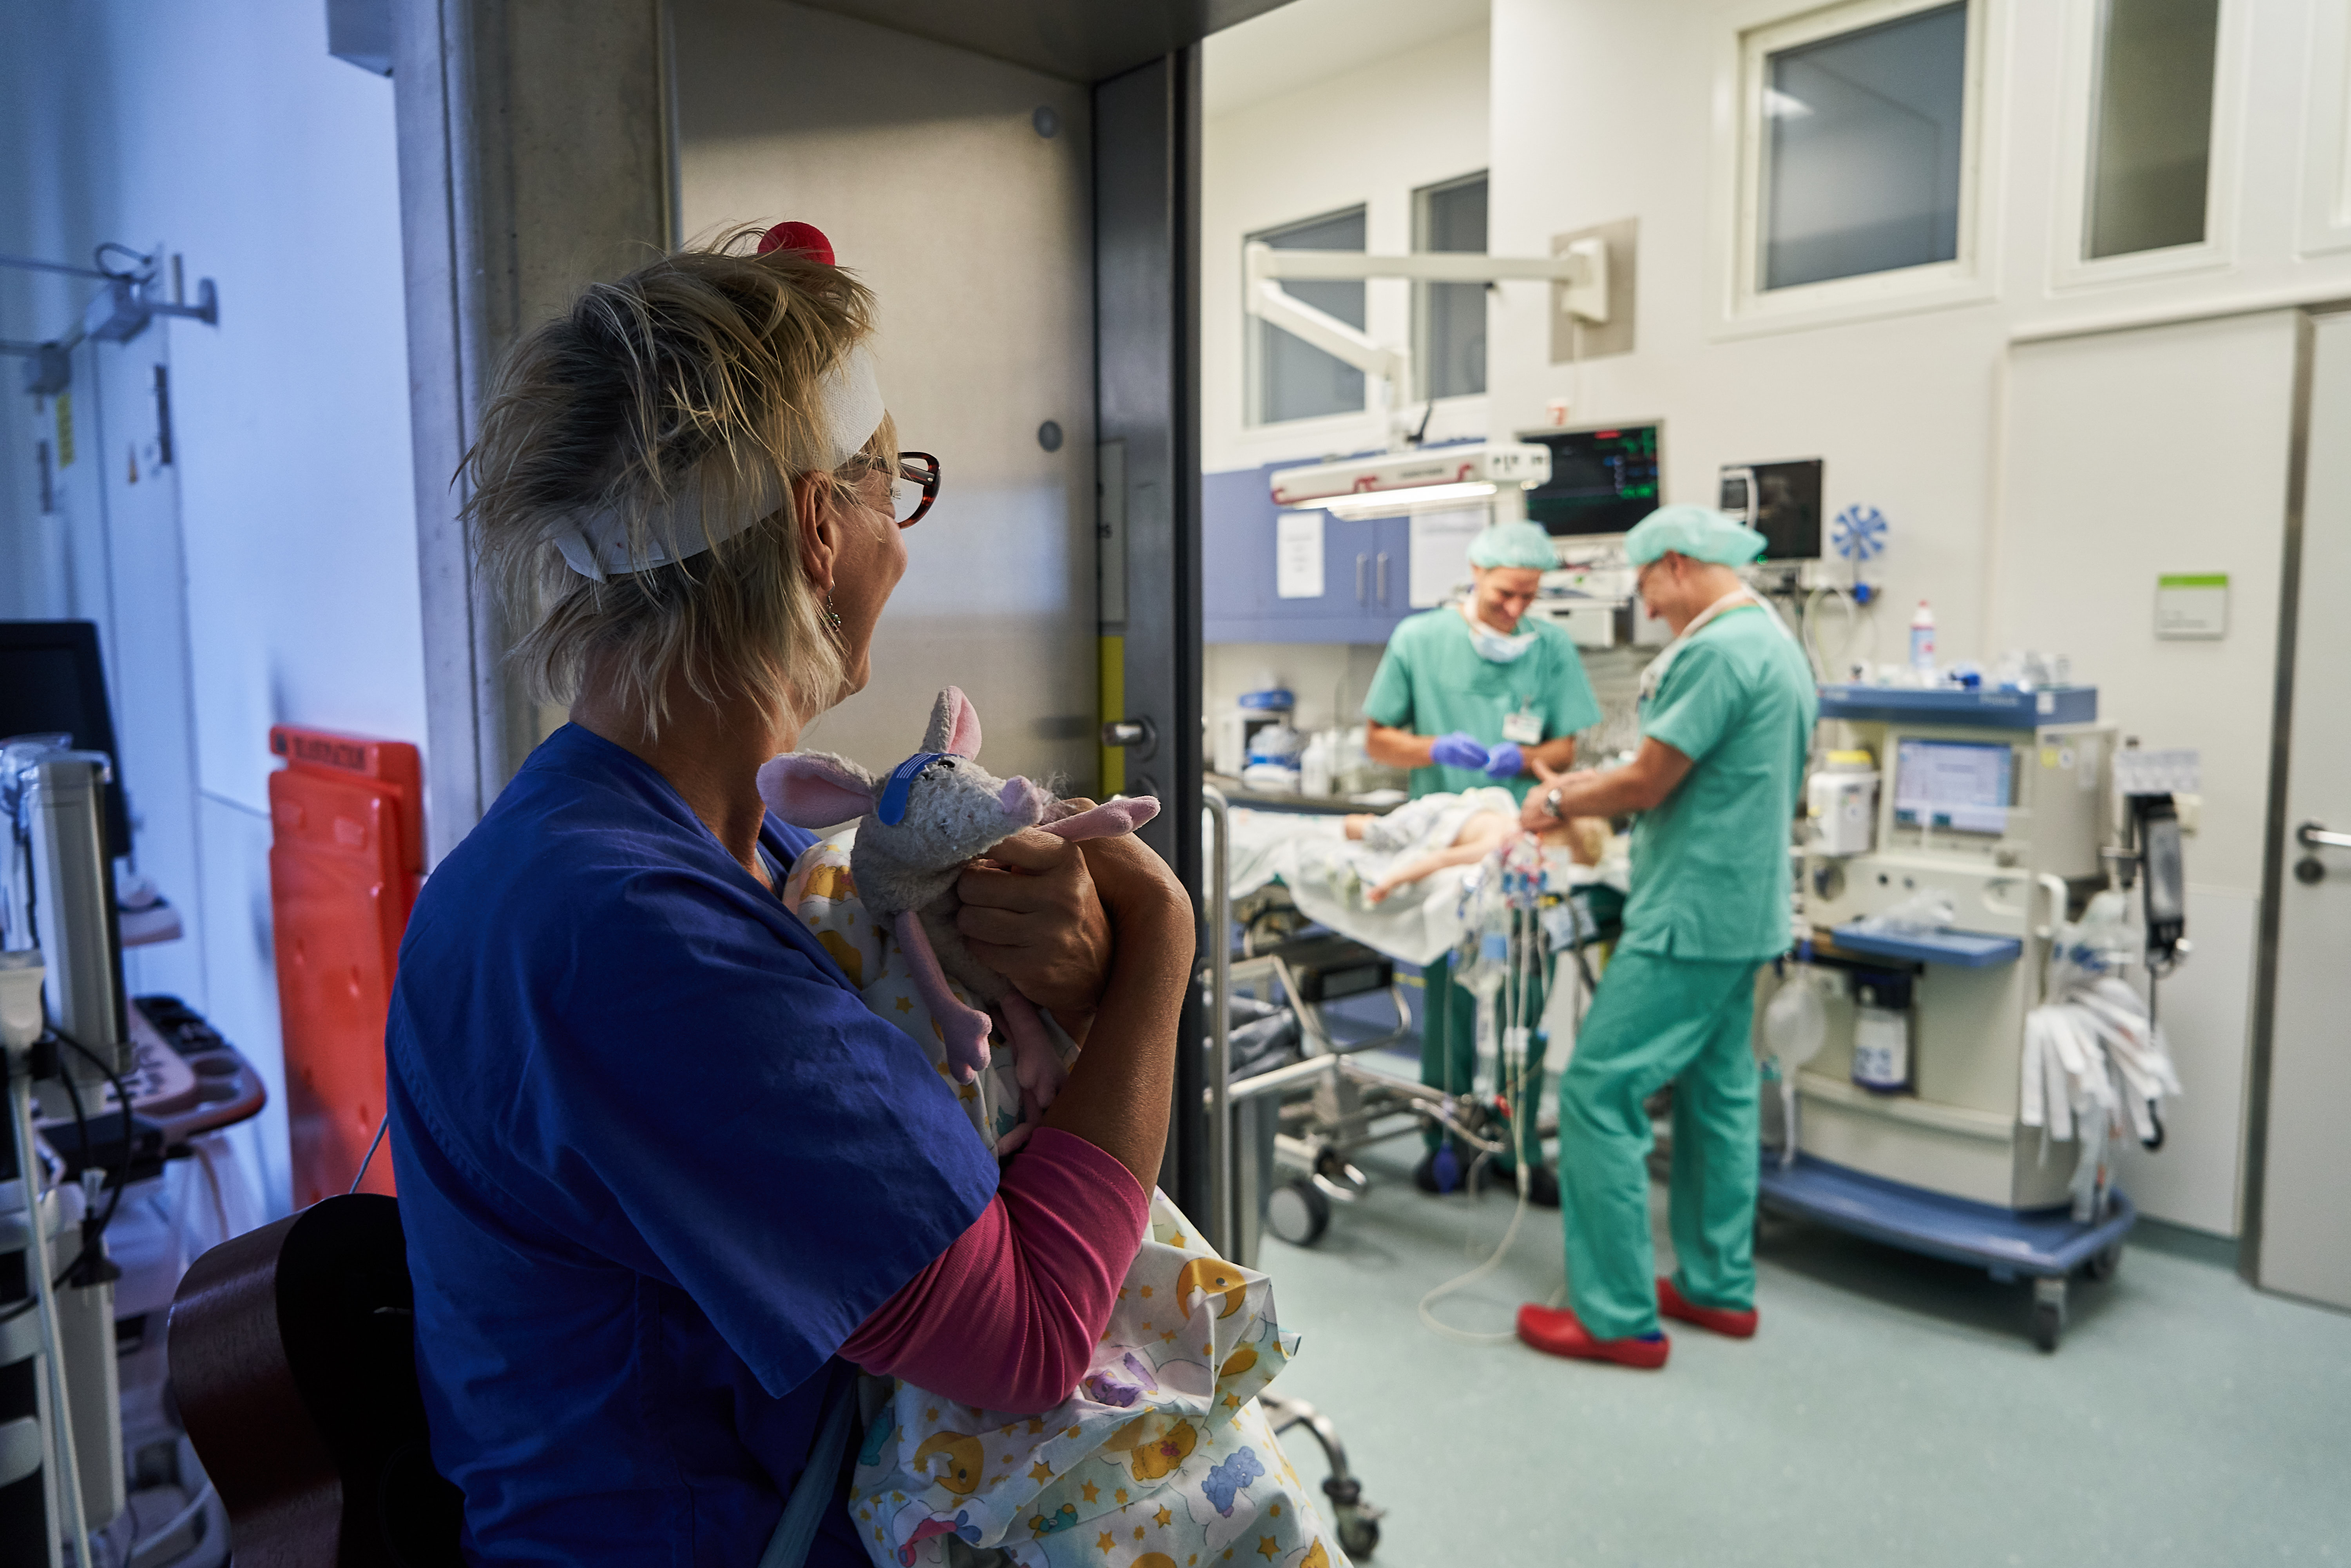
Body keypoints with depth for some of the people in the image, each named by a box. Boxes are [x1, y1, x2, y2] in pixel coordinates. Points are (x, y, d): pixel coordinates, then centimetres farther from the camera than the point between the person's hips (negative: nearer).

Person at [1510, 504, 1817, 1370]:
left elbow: (1647, 782, -16)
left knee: (1599, 1091, -6)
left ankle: (1617, 1316, 0)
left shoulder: (1716, 650, -18)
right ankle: (1719, 1288, 28)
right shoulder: (1778, 643, 15)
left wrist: (1557, 804, 1)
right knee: (1719, 1094, 17)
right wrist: (1582, 789, 15)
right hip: (1745, 912, 11)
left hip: (1691, 916, -11)